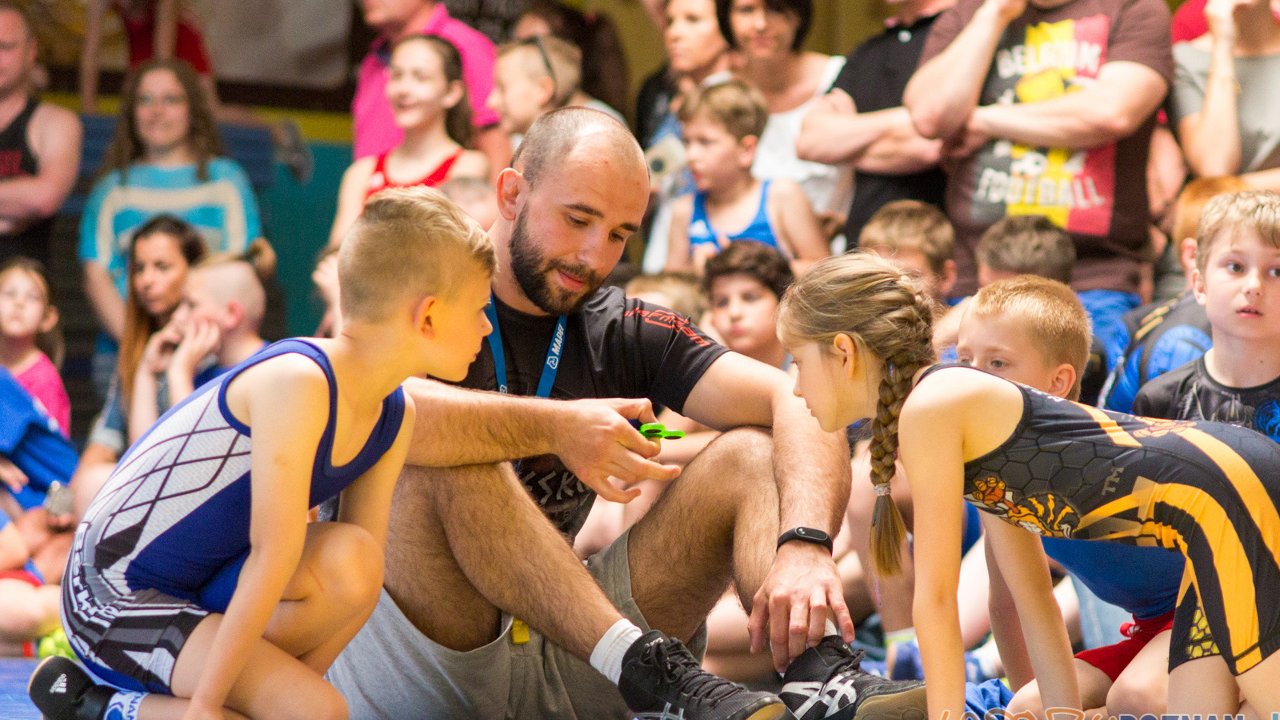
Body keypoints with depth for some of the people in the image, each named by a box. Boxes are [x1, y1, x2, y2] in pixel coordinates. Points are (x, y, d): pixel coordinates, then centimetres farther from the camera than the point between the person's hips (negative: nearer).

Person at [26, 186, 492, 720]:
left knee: (351, 557, -19)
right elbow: (273, 554, -25)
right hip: (116, 600, -8)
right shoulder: (297, 381, -26)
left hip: (206, 588, 8)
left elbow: (359, 577, 4)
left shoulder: (394, 418, 2)